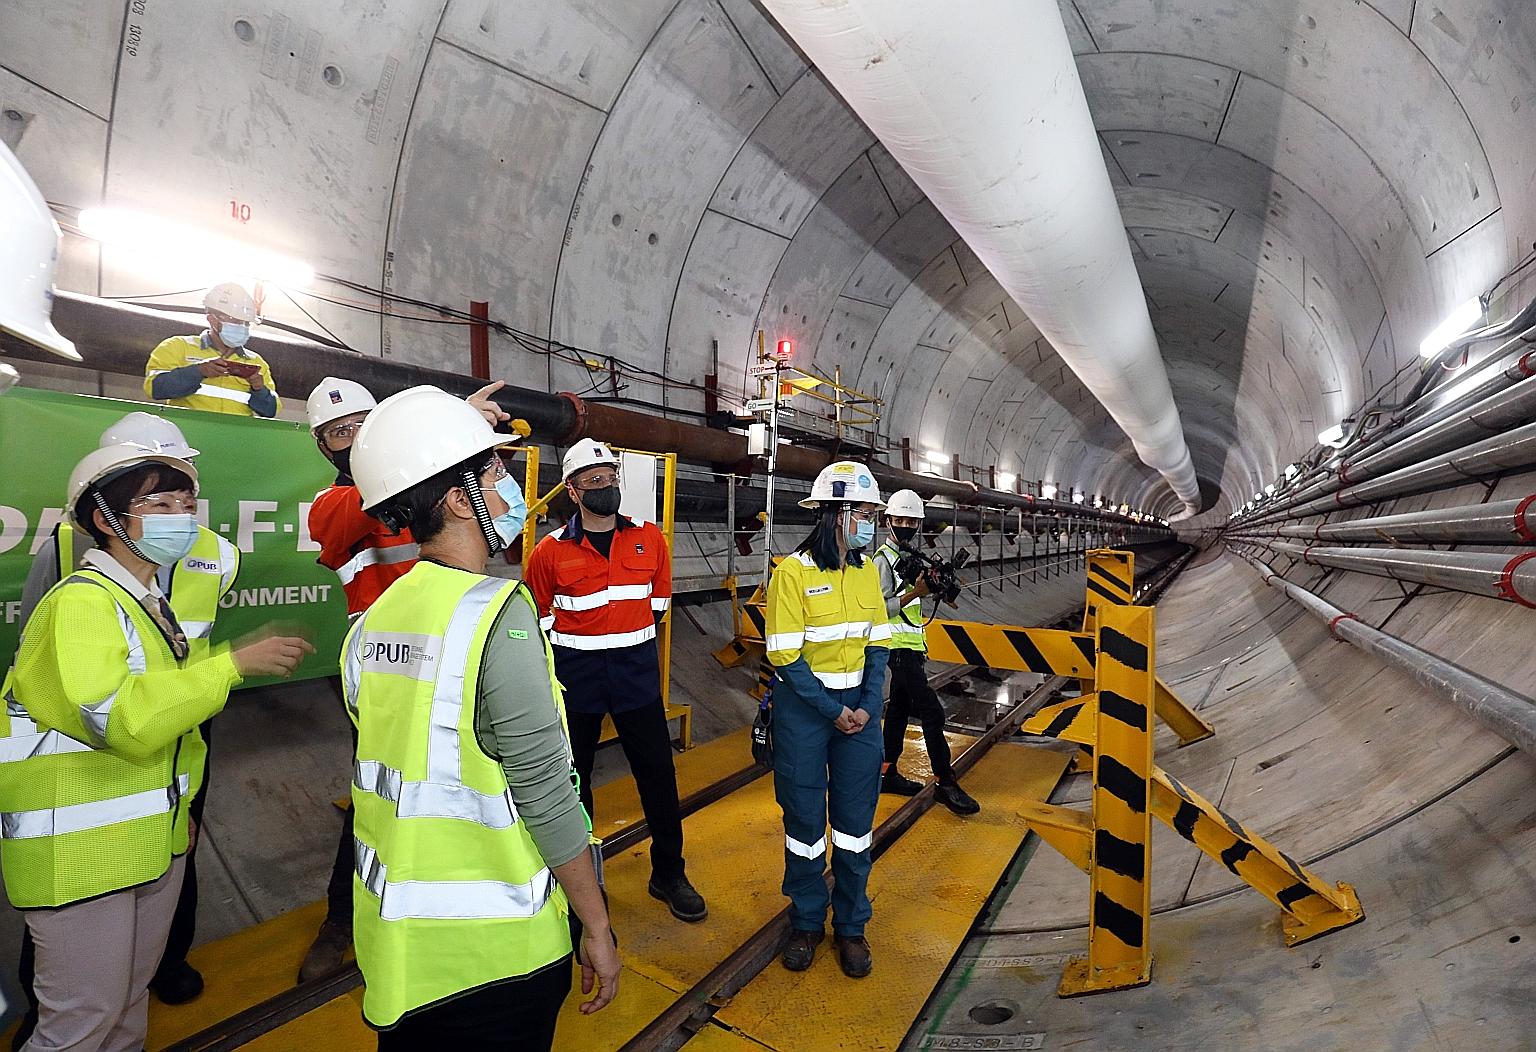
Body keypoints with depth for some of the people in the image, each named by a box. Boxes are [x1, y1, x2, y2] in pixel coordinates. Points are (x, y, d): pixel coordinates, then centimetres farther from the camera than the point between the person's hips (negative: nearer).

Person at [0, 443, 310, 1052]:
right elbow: (117, 718, -32)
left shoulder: (151, 605, 10)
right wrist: (235, 662, -31)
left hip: (154, 837, 8)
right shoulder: (81, 599, -18)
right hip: (82, 850, -8)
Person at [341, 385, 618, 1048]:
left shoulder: (371, 623, -1)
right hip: (490, 947, -6)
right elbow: (546, 794, -23)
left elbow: (392, 770, 6)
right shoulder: (500, 615, -23)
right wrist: (597, 928, -12)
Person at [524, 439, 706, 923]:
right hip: (576, 675, -1)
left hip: (636, 671, 1)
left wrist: (628, 641, 9)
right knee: (573, 778, 13)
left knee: (658, 772, 6)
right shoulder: (550, 551, -6)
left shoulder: (650, 538, -1)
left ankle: (668, 874, 24)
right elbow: (540, 619, 4)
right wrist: (580, 648, 3)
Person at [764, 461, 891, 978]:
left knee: (856, 819, 11)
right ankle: (805, 923, 32)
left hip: (859, 704, 4)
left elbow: (877, 644, 6)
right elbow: (786, 657, -15)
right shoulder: (792, 572, -15)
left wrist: (867, 707, -6)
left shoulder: (867, 570, 2)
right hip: (803, 706, -4)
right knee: (805, 816, 10)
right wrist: (833, 711, -13)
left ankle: (850, 926, 31)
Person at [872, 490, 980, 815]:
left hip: (911, 645, 9)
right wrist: (914, 592, -25)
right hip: (899, 646, -9)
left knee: (899, 709, 13)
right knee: (931, 712, -8)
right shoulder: (884, 559, -13)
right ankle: (946, 784, -1)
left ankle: (888, 774, 22)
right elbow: (878, 608, -18)